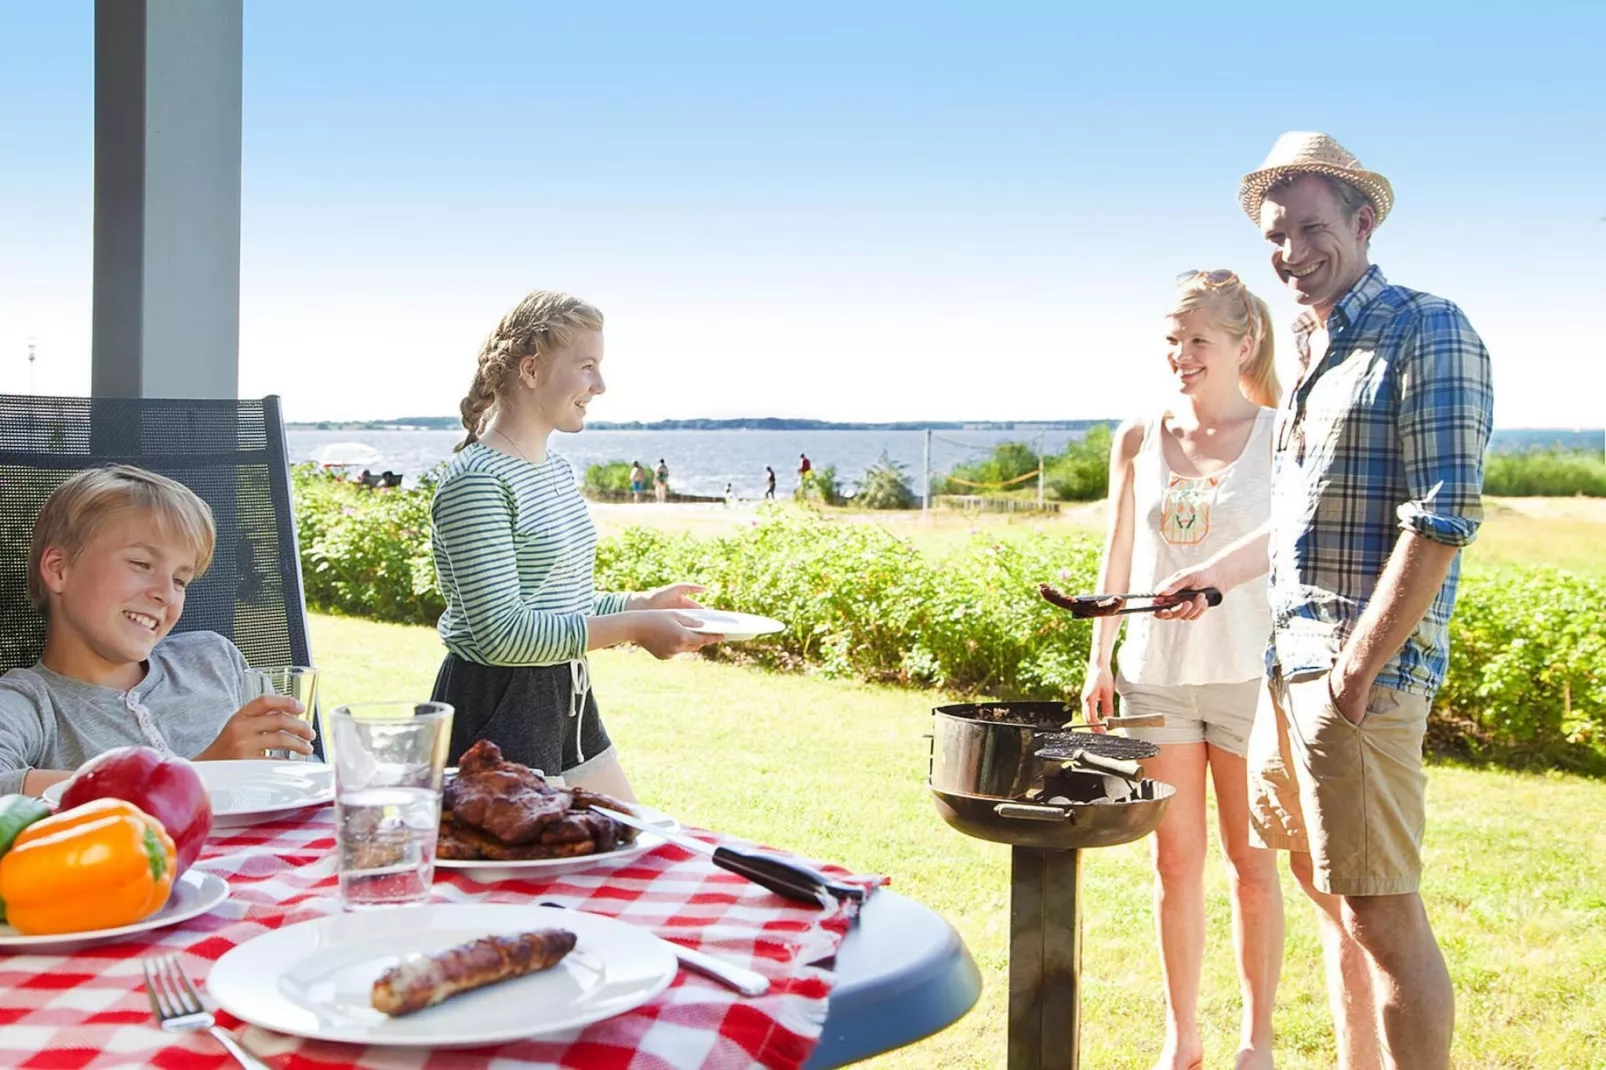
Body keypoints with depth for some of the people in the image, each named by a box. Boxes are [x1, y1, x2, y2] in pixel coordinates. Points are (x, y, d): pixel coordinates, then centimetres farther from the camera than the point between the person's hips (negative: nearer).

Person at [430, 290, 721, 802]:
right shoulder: (476, 480, -18)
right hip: (497, 709, -10)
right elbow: (501, 633, -23)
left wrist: (642, 603, 7)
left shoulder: (559, 472, 12)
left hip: (568, 702, 10)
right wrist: (631, 629, -23)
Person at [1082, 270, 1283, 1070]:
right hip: (1157, 673, 3)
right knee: (1175, 859, 10)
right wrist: (1098, 660, 9)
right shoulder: (1139, 440, 3)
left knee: (1252, 862, 8)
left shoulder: (1281, 438, -5)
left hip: (1251, 674, -2)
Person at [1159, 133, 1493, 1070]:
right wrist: (1217, 574, 28)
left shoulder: (1426, 333, -9)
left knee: (1383, 914, -6)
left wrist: (1358, 671, -21)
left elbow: (1444, 519, -18)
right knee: (1331, 895, 15)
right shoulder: (1316, 353, 18)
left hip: (1362, 667, -9)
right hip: (1290, 656, 9)